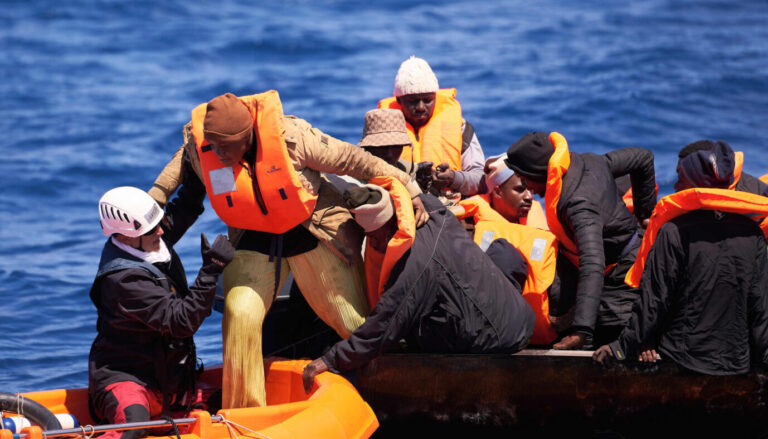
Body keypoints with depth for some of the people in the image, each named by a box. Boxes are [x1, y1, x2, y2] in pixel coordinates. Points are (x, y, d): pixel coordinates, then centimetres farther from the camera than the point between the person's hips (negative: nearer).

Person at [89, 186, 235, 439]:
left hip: (167, 377, 10)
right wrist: (210, 273, -30)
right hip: (123, 378, -10)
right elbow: (180, 321, -27)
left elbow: (178, 217, 25)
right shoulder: (125, 280, -25)